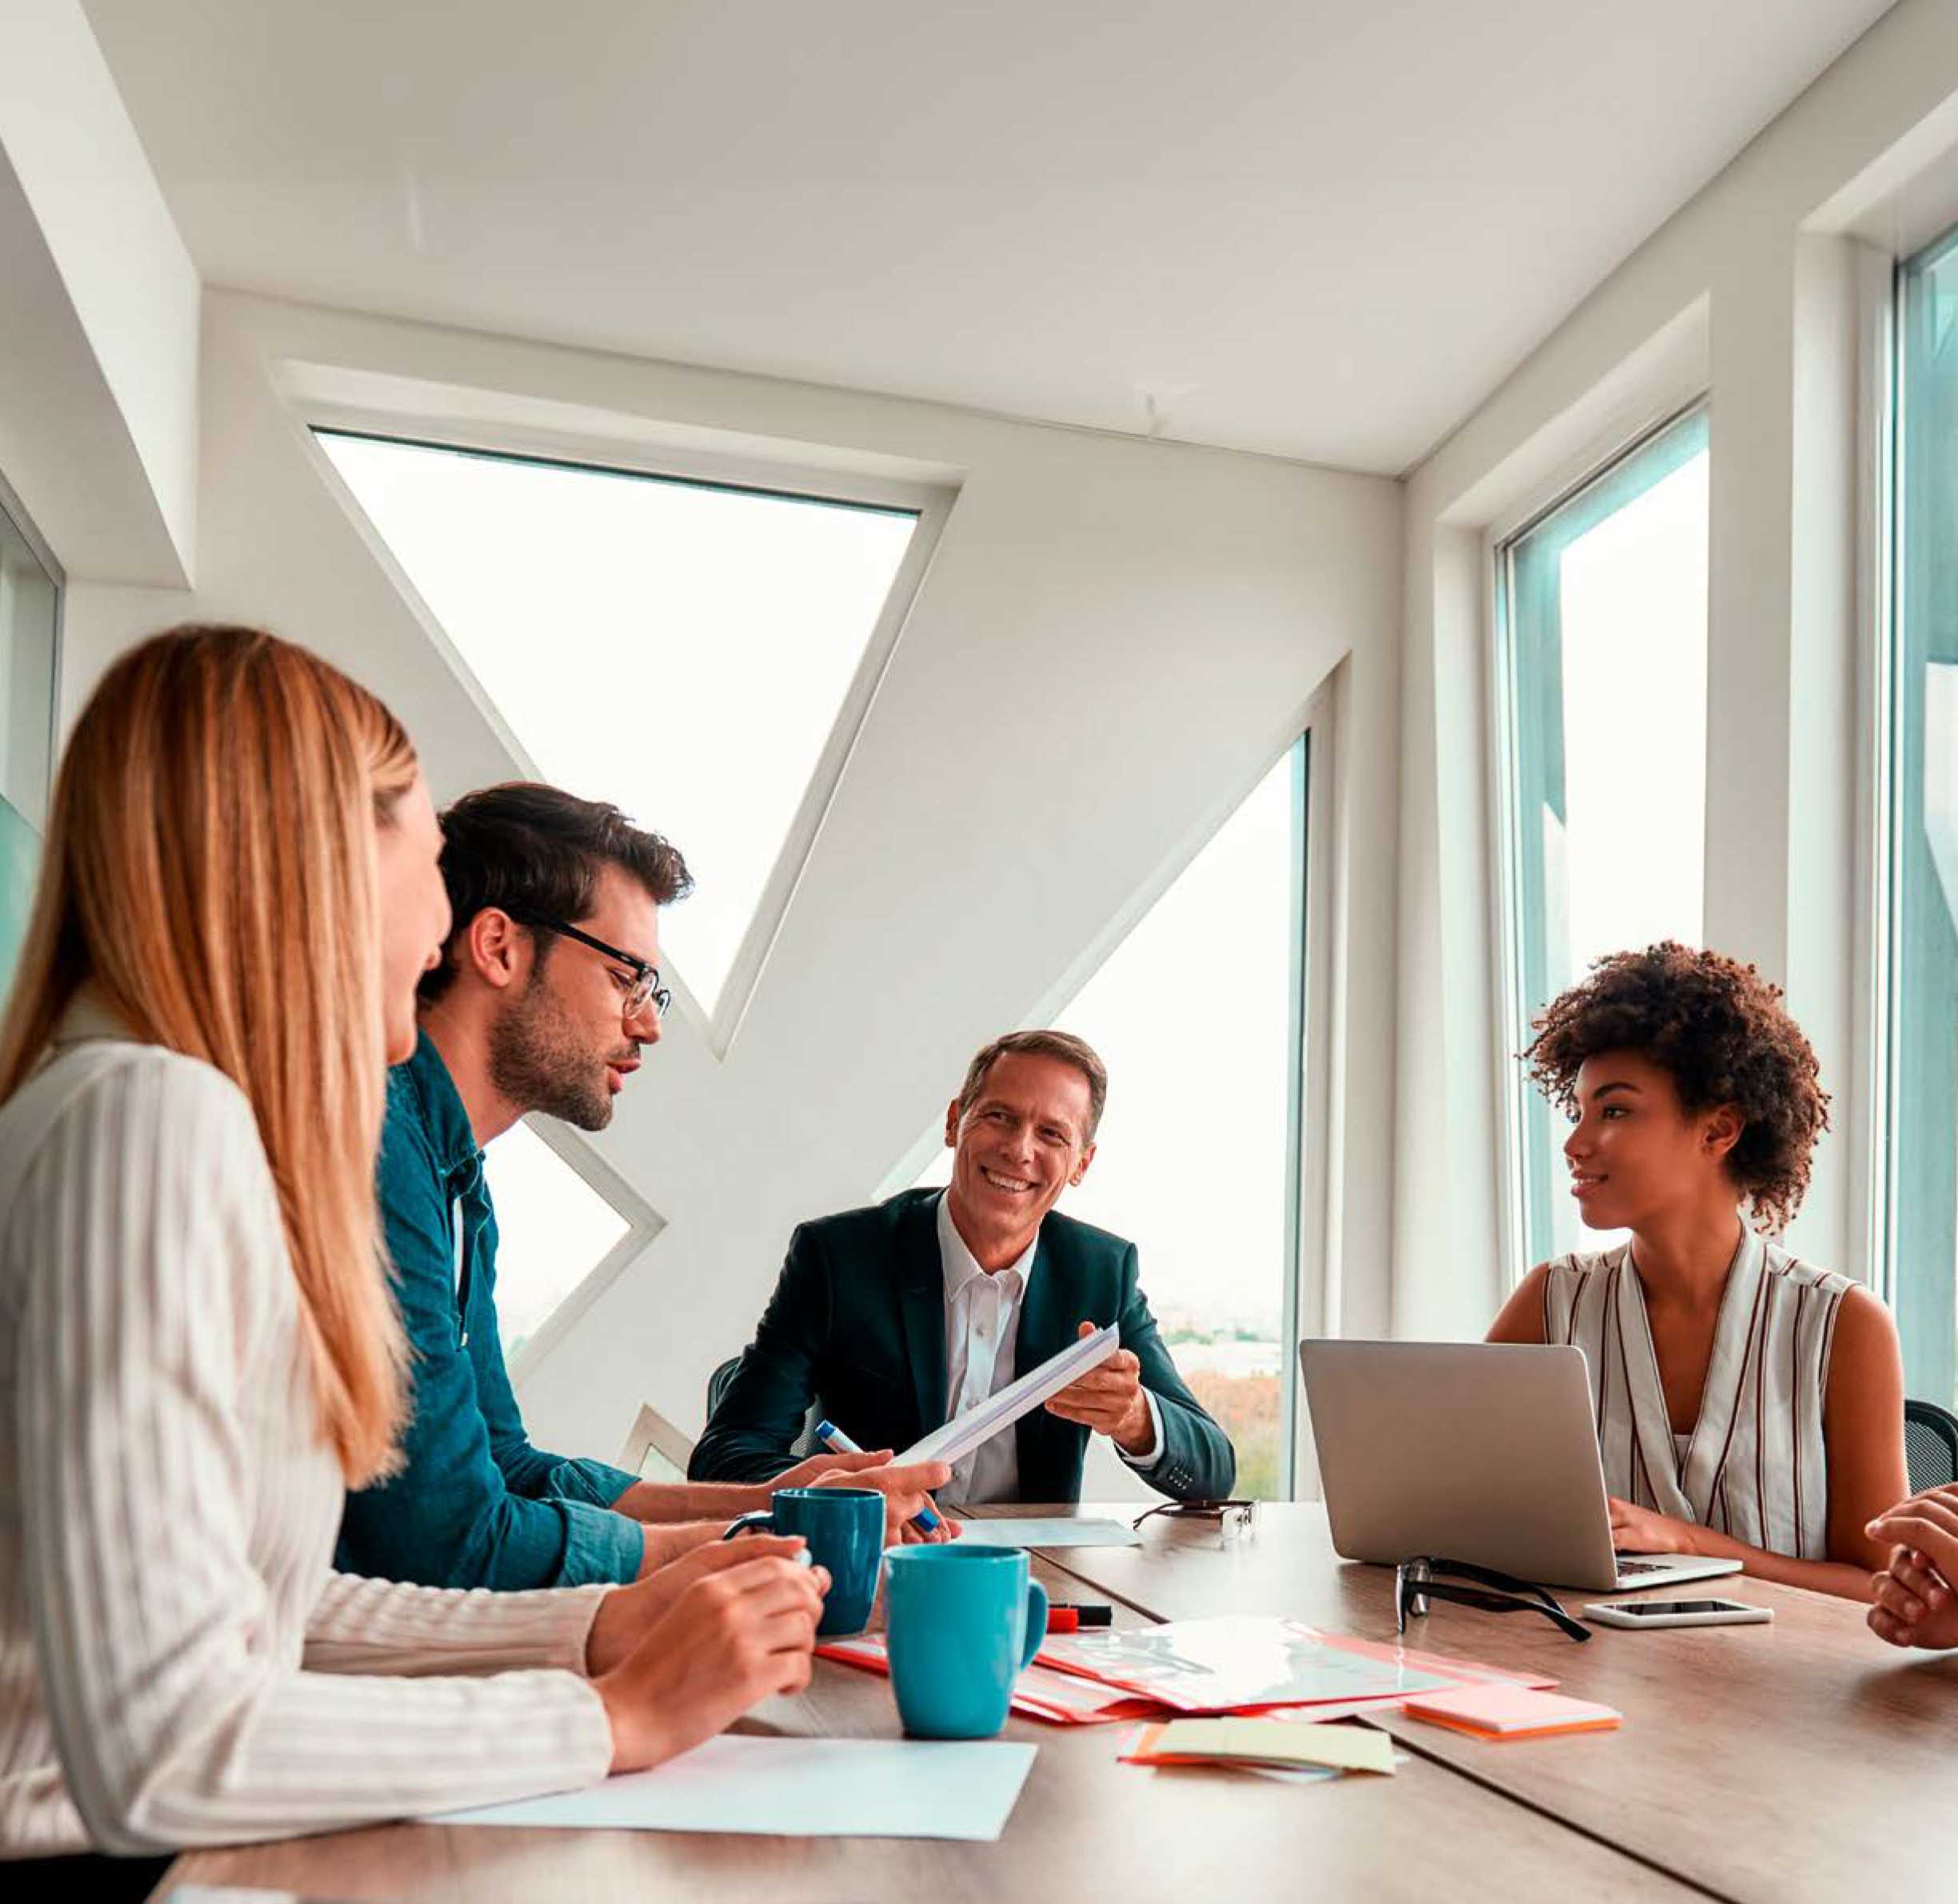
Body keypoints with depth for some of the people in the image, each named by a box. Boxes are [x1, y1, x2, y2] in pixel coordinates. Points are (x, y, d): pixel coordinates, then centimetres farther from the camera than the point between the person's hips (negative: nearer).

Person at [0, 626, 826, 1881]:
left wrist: (598, 1625, 2)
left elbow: (262, 1606, 8)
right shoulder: (151, 1116, -20)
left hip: (182, 1851, 7)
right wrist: (620, 1716, -16)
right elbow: (159, 1752, -25)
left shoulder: (204, 1119, 8)